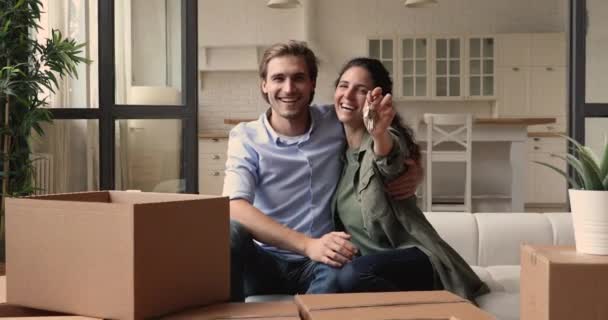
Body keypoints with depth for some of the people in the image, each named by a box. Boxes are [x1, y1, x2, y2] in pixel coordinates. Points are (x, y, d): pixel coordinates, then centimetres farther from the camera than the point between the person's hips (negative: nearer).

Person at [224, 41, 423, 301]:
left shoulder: (336, 124, 3)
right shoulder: (245, 137, -3)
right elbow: (236, 207, -19)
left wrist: (414, 172, -6)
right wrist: (308, 245, -32)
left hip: (317, 263, 0)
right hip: (264, 261, 0)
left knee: (343, 269, -36)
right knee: (228, 231, -32)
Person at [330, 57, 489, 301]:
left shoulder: (386, 138, -10)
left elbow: (390, 166, -37)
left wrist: (379, 134, -59)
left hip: (412, 258, -5)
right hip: (365, 259, 5)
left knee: (351, 276, -34)